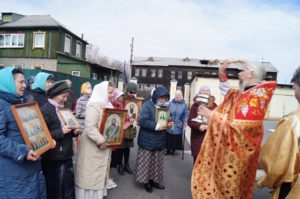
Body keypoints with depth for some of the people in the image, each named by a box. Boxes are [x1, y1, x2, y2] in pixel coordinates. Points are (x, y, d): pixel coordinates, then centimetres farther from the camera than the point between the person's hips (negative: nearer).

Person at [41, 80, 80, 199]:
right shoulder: (45, 110, -14)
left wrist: (74, 131, -1)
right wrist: (61, 132, -23)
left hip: (66, 156, 7)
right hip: (53, 158, -7)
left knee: (69, 187, 18)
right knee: (54, 189, 10)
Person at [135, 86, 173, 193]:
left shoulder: (164, 107, 8)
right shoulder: (147, 105, -13)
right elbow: (142, 120, -24)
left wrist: (169, 124, -6)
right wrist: (156, 126, -29)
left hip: (160, 140, 6)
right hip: (147, 140, -6)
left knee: (157, 162, 16)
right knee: (146, 162, 7)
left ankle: (153, 180, 32)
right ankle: (146, 181, 24)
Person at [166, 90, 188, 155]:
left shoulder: (184, 104, -2)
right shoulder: (171, 103, 1)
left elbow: (186, 115, -2)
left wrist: (185, 122, -13)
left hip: (178, 126, -1)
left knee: (176, 139, 7)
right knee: (169, 138, 6)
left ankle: (173, 150, 25)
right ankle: (168, 150, 23)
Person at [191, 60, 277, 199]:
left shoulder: (257, 94, -20)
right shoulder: (243, 93, 8)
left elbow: (238, 124, -28)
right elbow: (226, 90, 28)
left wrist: (212, 115, -19)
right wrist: (222, 72, 12)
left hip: (236, 150, -9)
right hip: (227, 147, 9)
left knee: (227, 187, 6)